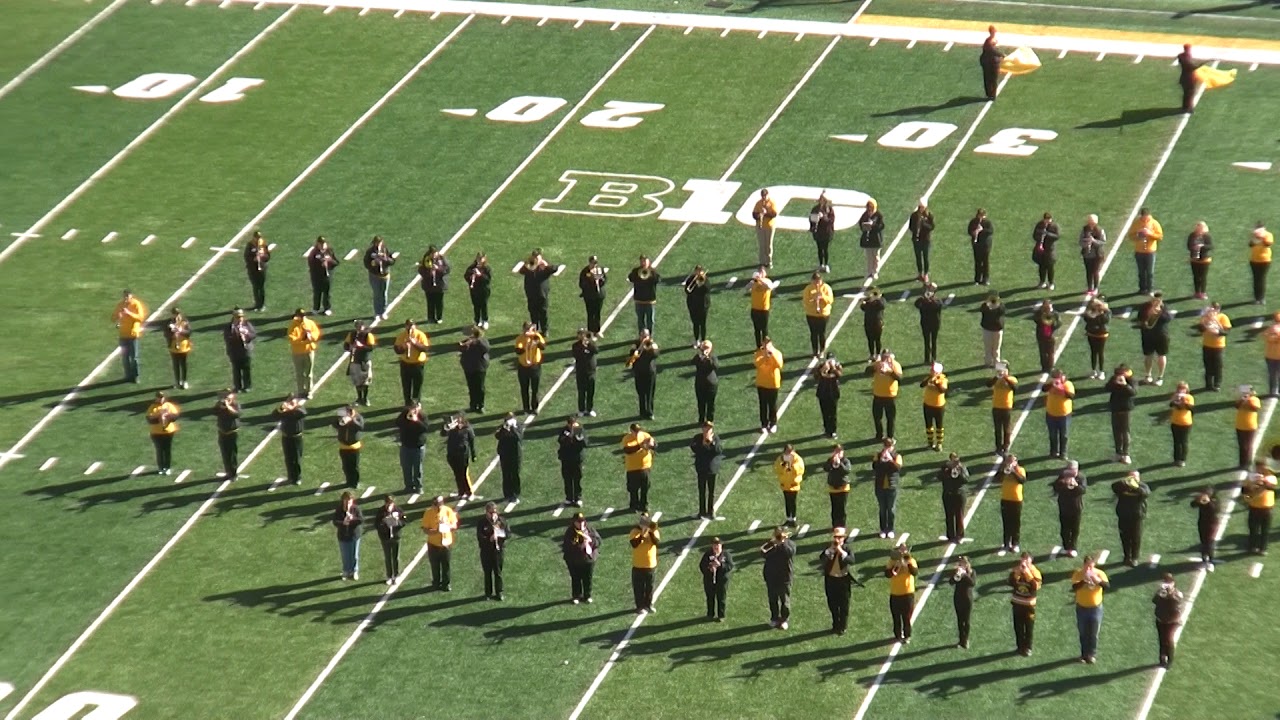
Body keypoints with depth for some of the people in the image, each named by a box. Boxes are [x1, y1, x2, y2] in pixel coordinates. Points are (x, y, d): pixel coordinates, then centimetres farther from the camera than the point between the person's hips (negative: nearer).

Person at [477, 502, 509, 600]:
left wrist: (500, 535, -21)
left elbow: (509, 533, -2)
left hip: (499, 550, 1)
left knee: (498, 572, 8)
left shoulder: (502, 521, -2)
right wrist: (489, 539, -29)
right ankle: (488, 593, 22)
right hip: (486, 551, 0)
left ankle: (499, 593, 20)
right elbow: (479, 537, -12)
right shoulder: (481, 522, -6)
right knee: (487, 573, 10)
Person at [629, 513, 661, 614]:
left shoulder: (653, 531, 0)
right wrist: (642, 534, -31)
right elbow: (634, 544, -25)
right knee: (639, 587, 5)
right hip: (638, 565, -3)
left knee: (650, 586, 14)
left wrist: (652, 532, -28)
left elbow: (657, 542, -17)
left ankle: (649, 605, 28)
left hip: (651, 565, 3)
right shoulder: (635, 532, -10)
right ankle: (640, 607, 15)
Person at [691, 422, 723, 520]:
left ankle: (711, 512, 22)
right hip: (701, 468, 0)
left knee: (711, 491, 10)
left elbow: (720, 450, -16)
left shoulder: (715, 438, -7)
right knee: (702, 491, 7)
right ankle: (702, 512, 18)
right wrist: (702, 444, -25)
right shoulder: (697, 438, -8)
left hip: (712, 468, 0)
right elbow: (693, 449, -16)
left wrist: (712, 442, -27)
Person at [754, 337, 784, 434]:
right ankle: (764, 424, 19)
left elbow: (779, 365, -24)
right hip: (761, 383, 1)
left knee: (772, 404, 9)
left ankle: (773, 424, 24)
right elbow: (757, 363, -22)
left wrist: (773, 354, -31)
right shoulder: (759, 353, -4)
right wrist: (764, 355, -32)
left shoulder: (777, 353, -7)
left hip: (773, 383, -1)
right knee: (763, 404, 8)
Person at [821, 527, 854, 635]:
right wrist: (830, 550, -24)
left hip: (844, 580, -2)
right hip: (831, 580, 3)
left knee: (843, 605, 6)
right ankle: (836, 625, 31)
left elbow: (851, 560, -25)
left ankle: (842, 627, 20)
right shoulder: (828, 549, -2)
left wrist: (841, 552, -29)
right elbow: (821, 559, -18)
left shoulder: (847, 549, -7)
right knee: (832, 604, 14)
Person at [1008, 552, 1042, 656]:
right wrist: (1018, 572, -25)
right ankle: (1020, 647, 23)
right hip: (1017, 603, 2)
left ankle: (1027, 648, 18)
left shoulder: (1035, 572, -9)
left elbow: (1036, 586, -24)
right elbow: (1011, 583, -16)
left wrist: (1027, 573, -27)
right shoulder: (1016, 570, -3)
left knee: (1029, 627, 4)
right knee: (1018, 626, 9)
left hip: (1029, 604, -2)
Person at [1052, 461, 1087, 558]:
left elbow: (1084, 489, -19)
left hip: (1077, 507, -1)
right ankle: (1066, 547, 17)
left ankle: (1073, 548, 13)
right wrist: (1063, 483, -26)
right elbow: (1055, 487, -10)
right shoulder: (1062, 476, -3)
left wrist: (1075, 485, -34)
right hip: (1064, 507, 1)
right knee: (1065, 528, 6)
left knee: (1075, 528, 4)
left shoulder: (1081, 477, -7)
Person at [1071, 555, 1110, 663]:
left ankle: (1092, 654, 19)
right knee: (1083, 633, 11)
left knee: (1093, 634, 5)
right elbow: (1074, 587, -24)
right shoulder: (1078, 574, -11)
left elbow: (1107, 586, -22)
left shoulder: (1100, 573, -10)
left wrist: (1098, 581, -39)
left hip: (1095, 607, -1)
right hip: (1081, 607, 1)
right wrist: (1083, 581, -39)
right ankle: (1084, 654, 25)